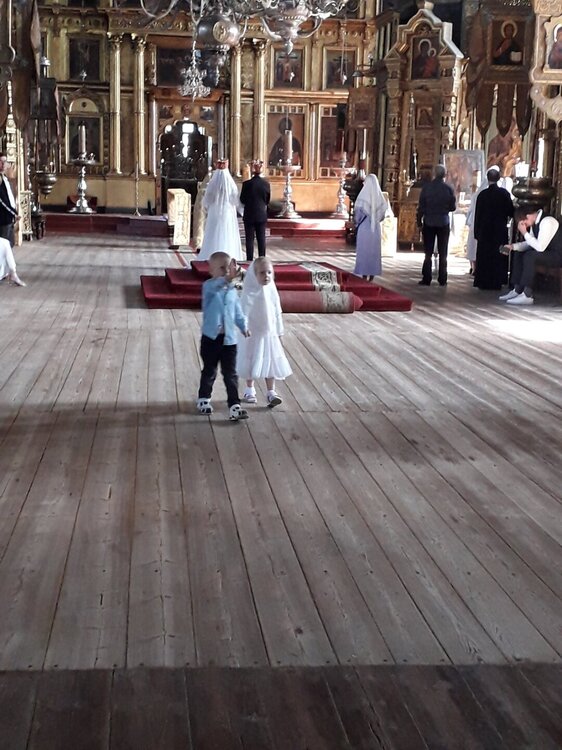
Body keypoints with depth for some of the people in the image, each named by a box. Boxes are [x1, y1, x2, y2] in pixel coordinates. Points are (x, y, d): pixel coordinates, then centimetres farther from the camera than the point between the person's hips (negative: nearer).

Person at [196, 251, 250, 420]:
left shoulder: (232, 290, 6)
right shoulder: (209, 286, -9)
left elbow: (237, 311, 15)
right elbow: (216, 285, -34)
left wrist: (244, 326, 1)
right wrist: (228, 278, -51)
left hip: (229, 339, 3)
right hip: (211, 337, -3)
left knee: (230, 374, 1)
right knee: (209, 372, 13)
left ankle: (234, 406, 0)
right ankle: (203, 400, 33)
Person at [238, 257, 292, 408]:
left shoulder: (272, 291, -2)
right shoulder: (250, 293, -15)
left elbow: (277, 313, 6)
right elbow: (245, 312, -15)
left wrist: (279, 332, 9)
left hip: (269, 333, 3)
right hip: (253, 333, -3)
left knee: (270, 362, 3)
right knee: (251, 362, 11)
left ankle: (271, 393, 7)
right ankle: (250, 390, 27)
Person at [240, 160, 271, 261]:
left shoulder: (247, 184, -13)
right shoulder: (266, 184, -4)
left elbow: (242, 200, -3)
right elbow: (268, 200, 5)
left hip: (249, 215, -2)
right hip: (262, 215, 2)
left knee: (249, 239, 3)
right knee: (261, 238, 8)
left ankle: (249, 260, 2)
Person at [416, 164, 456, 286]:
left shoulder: (426, 187, -8)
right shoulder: (448, 189, -7)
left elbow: (421, 206, -6)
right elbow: (453, 207, -1)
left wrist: (419, 221, 4)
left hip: (429, 222, 0)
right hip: (443, 223, 0)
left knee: (428, 253, 5)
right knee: (443, 253, 7)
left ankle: (426, 279, 3)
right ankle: (442, 279, 7)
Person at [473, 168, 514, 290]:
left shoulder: (483, 194, -8)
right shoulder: (504, 193, -5)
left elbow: (478, 214, -4)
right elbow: (510, 211, -1)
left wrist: (476, 231, 3)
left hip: (485, 230, -1)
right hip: (501, 230, 1)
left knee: (484, 257, 6)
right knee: (499, 257, 8)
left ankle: (484, 282, 6)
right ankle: (497, 281, 9)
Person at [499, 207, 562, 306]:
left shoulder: (547, 222, -24)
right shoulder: (535, 222, 4)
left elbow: (540, 247, -30)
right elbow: (529, 244, 14)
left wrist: (525, 233, -22)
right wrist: (513, 246, -1)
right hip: (546, 253, 10)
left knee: (529, 255, -29)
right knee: (518, 254, 7)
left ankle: (527, 296, -27)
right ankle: (517, 290, 4)